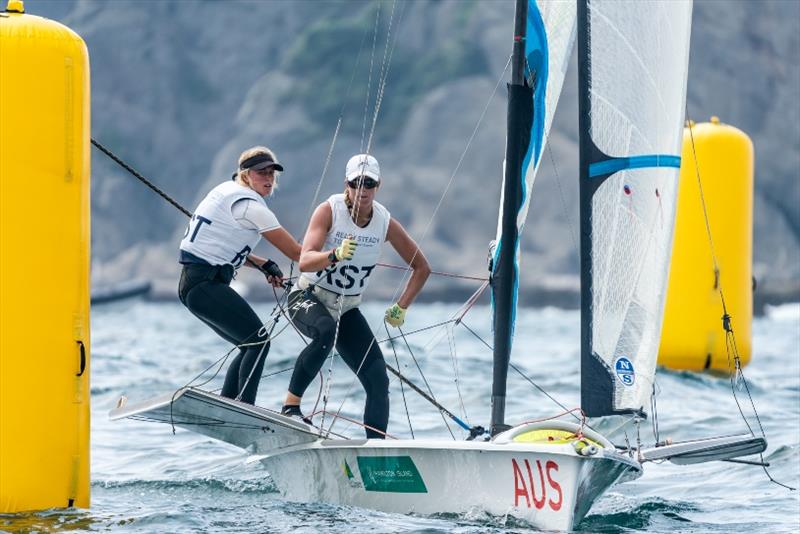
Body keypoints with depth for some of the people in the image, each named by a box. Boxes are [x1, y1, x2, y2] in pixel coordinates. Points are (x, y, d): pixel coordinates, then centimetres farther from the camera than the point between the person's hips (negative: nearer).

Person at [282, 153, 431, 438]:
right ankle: (291, 404, -30)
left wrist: (401, 307, -1)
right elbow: (304, 262, -29)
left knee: (378, 382, -7)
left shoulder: (385, 222, -6)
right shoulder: (329, 211, -17)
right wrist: (336, 255, -47)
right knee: (326, 331, -39)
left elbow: (421, 267, 7)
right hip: (308, 298, -5)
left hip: (346, 310, 5)